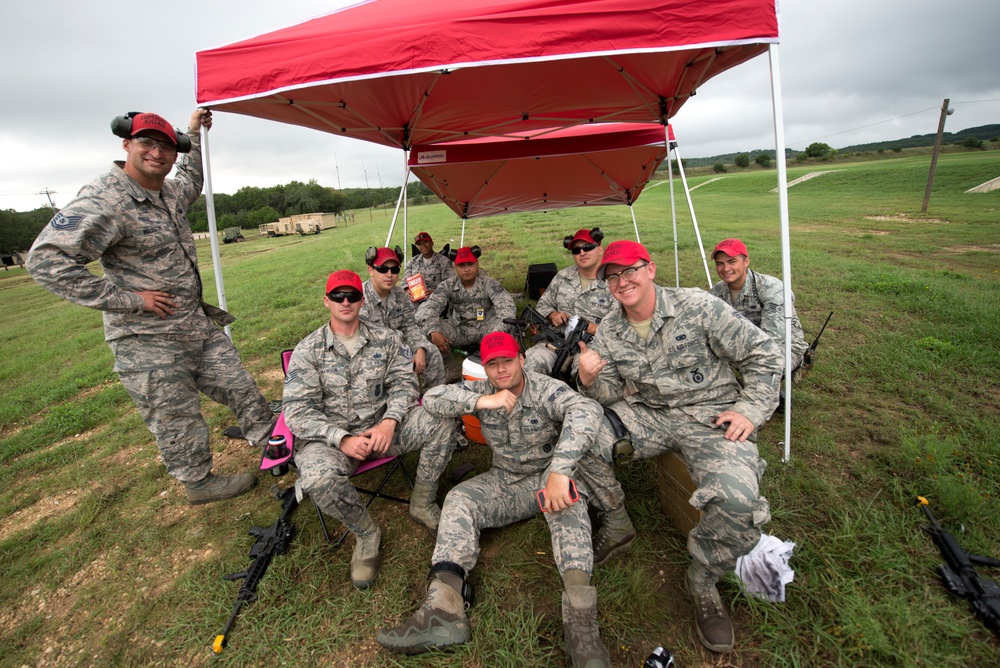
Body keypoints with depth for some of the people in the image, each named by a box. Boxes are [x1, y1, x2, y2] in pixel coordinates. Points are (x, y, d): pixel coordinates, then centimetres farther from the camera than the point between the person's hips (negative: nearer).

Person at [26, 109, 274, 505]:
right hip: (149, 342, -8)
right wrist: (130, 299, -23)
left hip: (199, 324, 8)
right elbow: (46, 260, -24)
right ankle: (199, 484, 25)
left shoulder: (171, 193, 8)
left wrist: (194, 134, 31)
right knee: (177, 419, 6)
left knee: (239, 386, 14)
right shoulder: (103, 200, -18)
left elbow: (192, 182, 35)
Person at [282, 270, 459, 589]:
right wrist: (341, 439, -22)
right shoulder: (307, 351, -2)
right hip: (330, 437, -2)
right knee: (318, 478, -35)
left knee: (443, 419, -20)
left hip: (382, 428, 2)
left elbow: (403, 382, 2)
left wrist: (390, 422, -19)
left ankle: (422, 504, 1)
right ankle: (366, 533, -3)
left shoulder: (385, 339, 6)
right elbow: (297, 410, -8)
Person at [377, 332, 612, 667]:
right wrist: (481, 402, -29)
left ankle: (581, 621, -43)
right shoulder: (481, 389, -4)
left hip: (548, 476, -4)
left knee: (567, 501, -36)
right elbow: (432, 398, -14)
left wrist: (559, 472, -53)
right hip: (505, 481, 4)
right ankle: (443, 609, -31)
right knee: (459, 499, -19)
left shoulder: (546, 389, -19)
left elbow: (586, 410, -40)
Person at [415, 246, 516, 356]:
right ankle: (443, 356, 4)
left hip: (485, 328, -1)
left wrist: (499, 332, -44)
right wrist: (434, 331, -40)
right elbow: (430, 306, -19)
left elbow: (506, 305, -27)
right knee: (426, 327, -21)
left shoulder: (488, 283, -13)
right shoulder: (448, 286, -7)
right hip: (459, 329, 2)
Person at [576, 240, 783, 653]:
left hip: (711, 415, -3)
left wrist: (751, 410, -12)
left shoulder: (698, 308, -10)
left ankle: (703, 582, 2)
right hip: (646, 415, 4)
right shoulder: (608, 331, 3)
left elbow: (764, 355, -3)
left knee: (738, 499, -30)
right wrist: (589, 381, -18)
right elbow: (609, 397, 4)